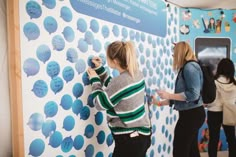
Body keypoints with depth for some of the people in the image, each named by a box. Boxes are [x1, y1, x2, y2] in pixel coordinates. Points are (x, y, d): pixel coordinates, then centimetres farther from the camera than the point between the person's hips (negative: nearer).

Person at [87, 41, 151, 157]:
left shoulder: (120, 81, -27)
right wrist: (99, 69, 12)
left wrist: (94, 79, -1)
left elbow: (100, 104, -11)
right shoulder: (136, 74, 0)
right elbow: (113, 89, 14)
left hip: (130, 139, -9)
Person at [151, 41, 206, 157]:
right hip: (190, 114, 9)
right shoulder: (185, 68, 11)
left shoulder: (190, 67, -16)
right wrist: (160, 103, 12)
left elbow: (193, 94, -24)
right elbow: (182, 96, 12)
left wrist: (169, 95, -18)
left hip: (191, 114, -9)